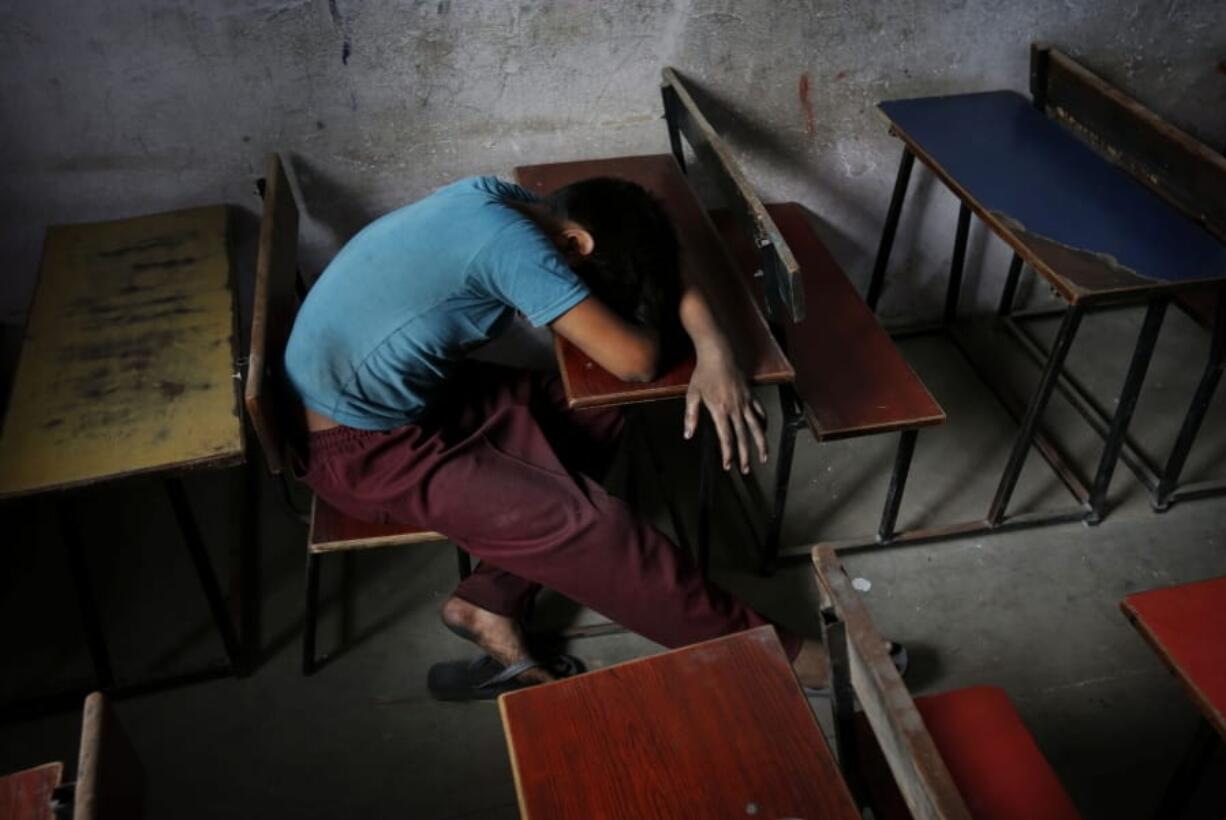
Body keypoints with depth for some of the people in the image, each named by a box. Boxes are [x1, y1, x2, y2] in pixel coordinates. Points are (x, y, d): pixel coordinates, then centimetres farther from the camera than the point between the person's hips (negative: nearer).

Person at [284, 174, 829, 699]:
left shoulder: (508, 204, 0)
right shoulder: (513, 242, -27)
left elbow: (667, 276, 3)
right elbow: (636, 361, -26)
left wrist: (715, 353, -13)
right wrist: (644, 321, -3)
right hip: (362, 449, -9)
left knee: (594, 412, 3)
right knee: (583, 521, -17)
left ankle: (489, 603, 1)